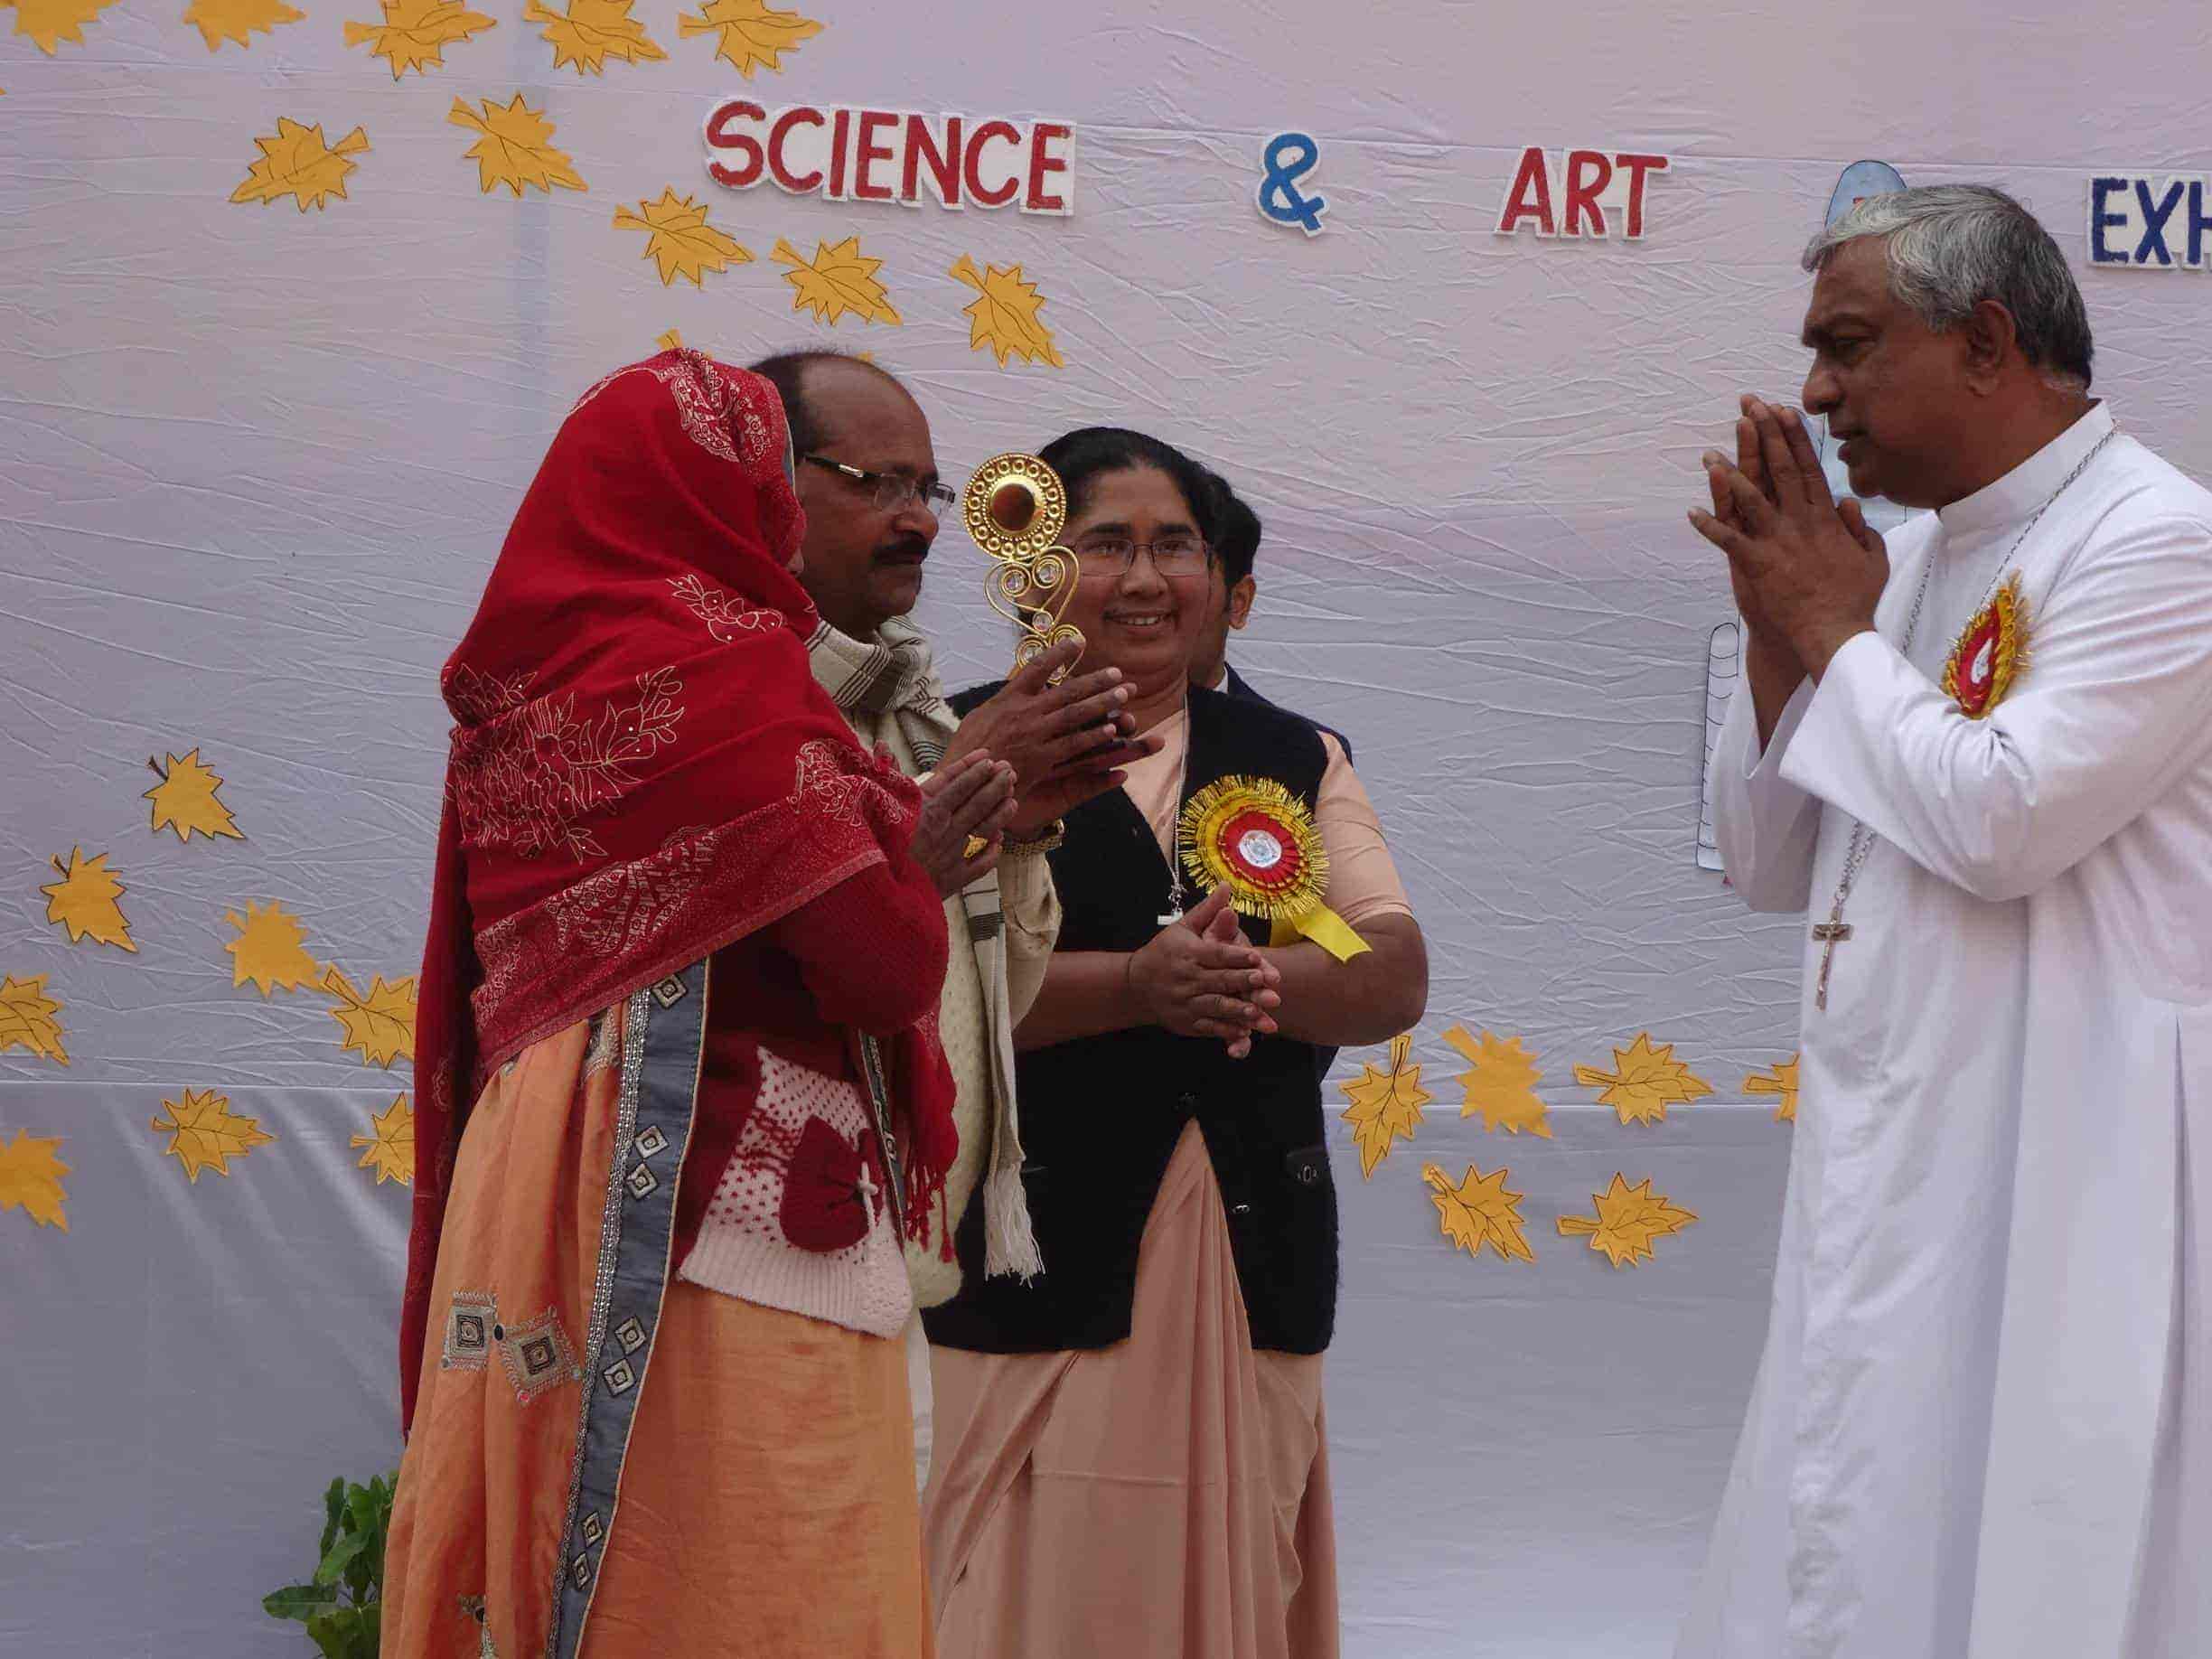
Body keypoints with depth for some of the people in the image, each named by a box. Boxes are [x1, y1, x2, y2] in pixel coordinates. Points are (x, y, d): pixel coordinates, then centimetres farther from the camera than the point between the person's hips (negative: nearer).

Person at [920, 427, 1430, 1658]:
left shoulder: (1296, 760, 17)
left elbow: (1399, 977, 5)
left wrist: (1260, 978, -15)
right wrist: (1137, 985, -22)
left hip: (1251, 1262, 4)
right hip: (1040, 1252, -3)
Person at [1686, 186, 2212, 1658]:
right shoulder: (1914, 554, 14)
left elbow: (2002, 818, -22)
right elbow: (1771, 866, 15)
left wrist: (1833, 631, -8)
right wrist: (1781, 631, 1)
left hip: (2054, 1182, -8)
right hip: (1885, 1161, 8)